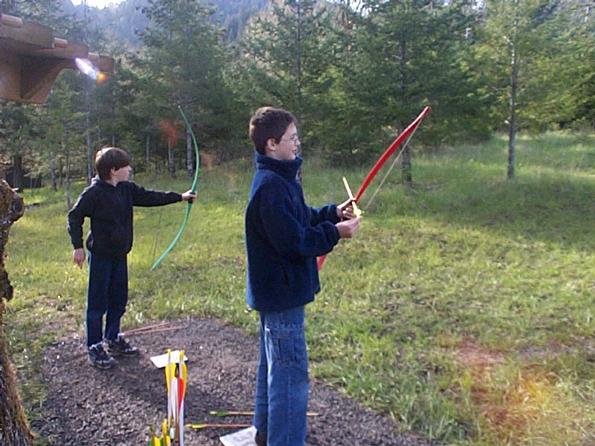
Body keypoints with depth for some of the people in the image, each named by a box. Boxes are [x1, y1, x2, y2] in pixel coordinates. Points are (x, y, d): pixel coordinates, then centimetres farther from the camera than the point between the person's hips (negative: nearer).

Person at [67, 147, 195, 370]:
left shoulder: (127, 189, 4)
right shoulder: (94, 192, -15)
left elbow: (149, 197, 12)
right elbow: (74, 216, -9)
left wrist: (180, 197, 13)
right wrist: (78, 246, -11)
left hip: (119, 254, 7)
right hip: (101, 255, -7)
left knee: (119, 300, 16)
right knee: (98, 302, 1)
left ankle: (113, 339, 31)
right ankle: (94, 347, 13)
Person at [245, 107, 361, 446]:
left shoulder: (279, 177, 9)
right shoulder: (271, 185, -24)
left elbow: (300, 218, 16)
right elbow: (292, 241, -26)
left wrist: (334, 213, 3)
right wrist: (335, 233, -16)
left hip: (275, 289, 11)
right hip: (282, 291, -11)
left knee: (274, 363, 23)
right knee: (290, 373, -2)